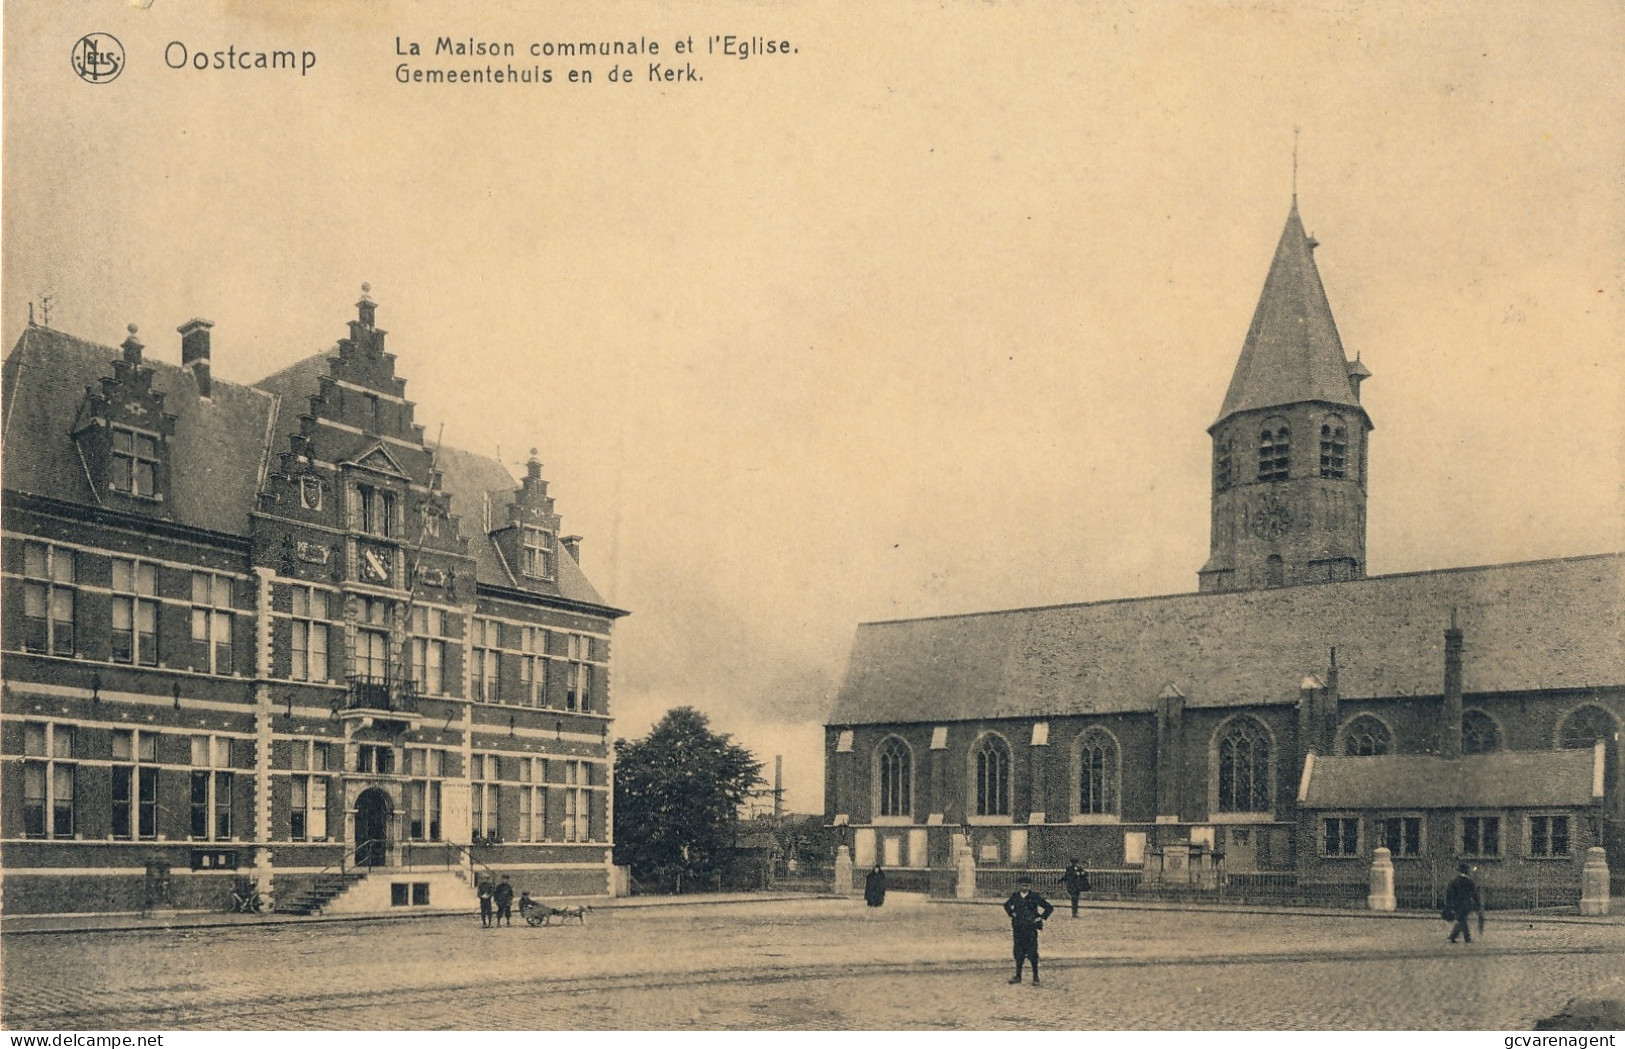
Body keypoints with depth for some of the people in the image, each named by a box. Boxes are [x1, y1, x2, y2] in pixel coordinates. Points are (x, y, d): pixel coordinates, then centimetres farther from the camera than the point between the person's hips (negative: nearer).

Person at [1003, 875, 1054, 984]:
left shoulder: (1035, 897, -6)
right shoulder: (1015, 896, 5)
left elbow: (1049, 907, -2)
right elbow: (1007, 905, 26)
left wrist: (1041, 917, -5)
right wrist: (1011, 914, 12)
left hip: (1031, 929, -3)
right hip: (1018, 929, 3)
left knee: (1032, 953, -2)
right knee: (1018, 953, 7)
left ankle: (1035, 976, 8)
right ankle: (1018, 976, 16)